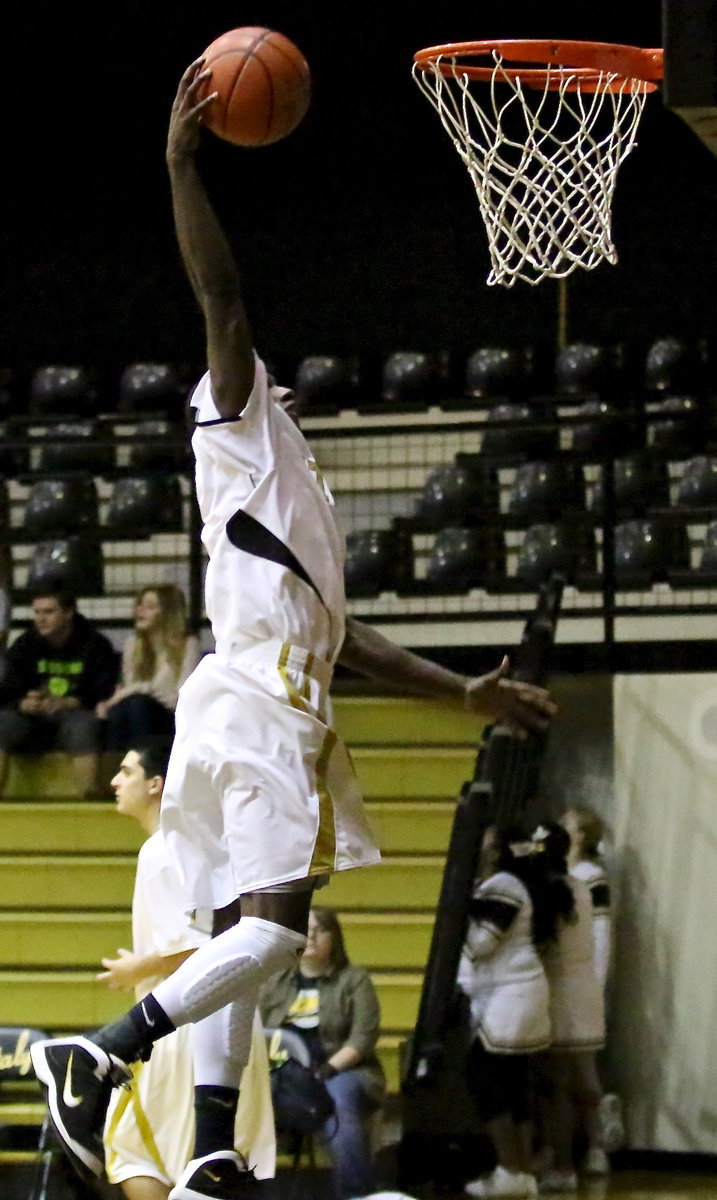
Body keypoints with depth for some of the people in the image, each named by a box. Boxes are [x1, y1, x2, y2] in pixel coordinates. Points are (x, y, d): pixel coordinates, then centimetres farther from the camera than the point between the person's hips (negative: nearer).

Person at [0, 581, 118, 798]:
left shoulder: (96, 645, -1)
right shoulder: (24, 645, 8)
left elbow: (104, 696, -7)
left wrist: (68, 704, -24)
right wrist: (24, 704, -22)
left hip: (76, 715, -3)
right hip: (33, 718, 3)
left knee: (84, 725, -38)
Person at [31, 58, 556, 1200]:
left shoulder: (298, 485, 30)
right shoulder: (239, 413, 5)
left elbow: (341, 637, 31)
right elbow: (222, 294, -12)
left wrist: (467, 690, 30)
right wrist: (183, 165, -20)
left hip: (286, 709, 9)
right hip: (252, 701, -9)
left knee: (248, 936, 3)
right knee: (273, 926, -18)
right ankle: (98, 1056, -22)